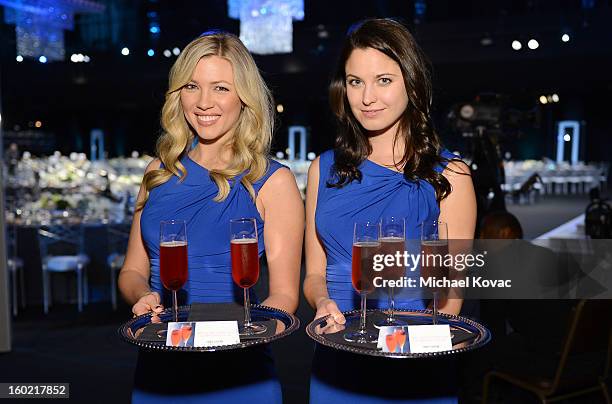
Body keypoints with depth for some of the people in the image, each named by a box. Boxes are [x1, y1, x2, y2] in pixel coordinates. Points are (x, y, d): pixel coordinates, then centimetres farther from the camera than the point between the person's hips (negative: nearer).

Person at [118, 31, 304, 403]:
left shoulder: (272, 181, -8)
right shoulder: (161, 171, 4)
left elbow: (284, 295, -8)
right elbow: (133, 271, 10)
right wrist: (144, 297, -11)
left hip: (236, 372, -3)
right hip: (158, 366, 4)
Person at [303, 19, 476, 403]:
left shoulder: (448, 176, -5)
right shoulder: (325, 169, 4)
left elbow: (448, 298, -5)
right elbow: (314, 273, 8)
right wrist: (324, 303, -13)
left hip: (414, 365, -2)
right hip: (335, 361, 3)